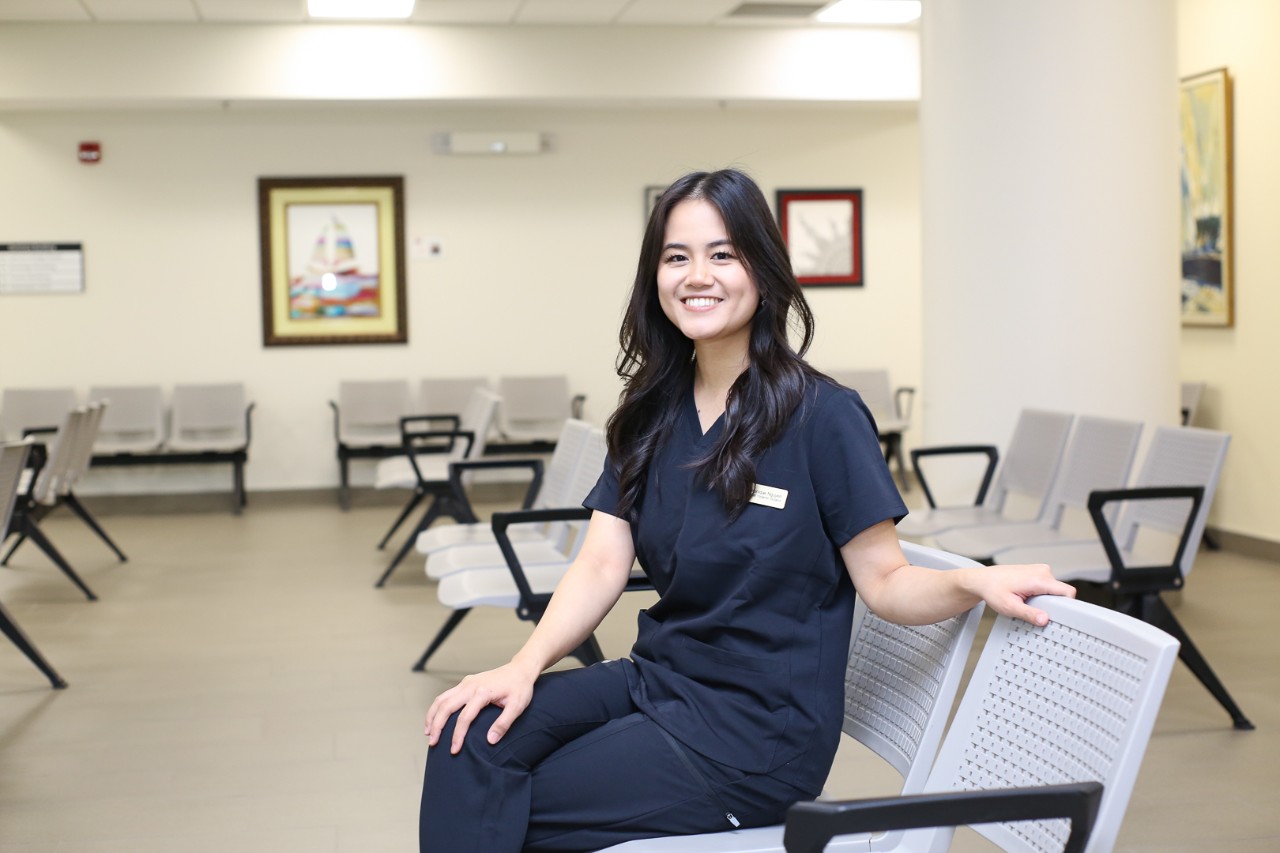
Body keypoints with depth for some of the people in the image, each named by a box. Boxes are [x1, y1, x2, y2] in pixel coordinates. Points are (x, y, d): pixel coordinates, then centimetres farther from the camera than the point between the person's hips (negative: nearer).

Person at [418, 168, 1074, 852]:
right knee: (468, 736, -17)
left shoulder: (822, 416, -10)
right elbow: (602, 566, 1)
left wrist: (974, 582, -29)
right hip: (657, 680, 5)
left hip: (759, 727, -5)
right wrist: (525, 666, -15)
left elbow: (886, 582, -8)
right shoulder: (652, 414, 7)